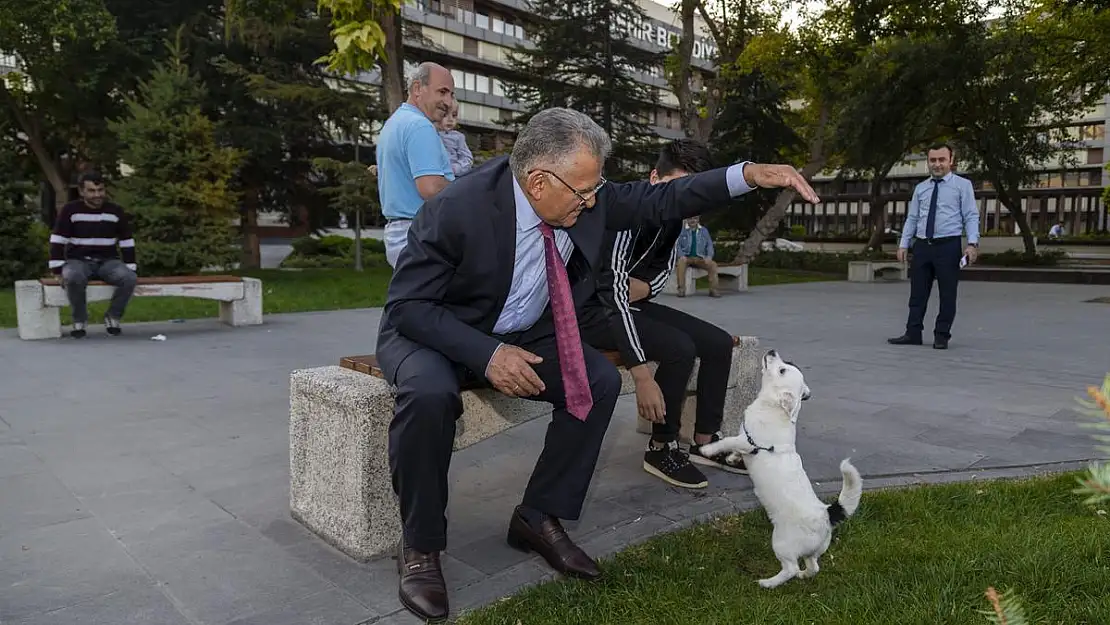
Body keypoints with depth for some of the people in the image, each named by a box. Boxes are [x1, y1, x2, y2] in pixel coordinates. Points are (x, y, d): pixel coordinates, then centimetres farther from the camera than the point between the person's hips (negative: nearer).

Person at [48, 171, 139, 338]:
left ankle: (113, 317, -5)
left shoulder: (115, 211, 3)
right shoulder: (70, 210, -4)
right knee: (73, 278, -38)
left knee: (130, 278, -30)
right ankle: (80, 320, -12)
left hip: (108, 262, 2)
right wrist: (59, 272, -13)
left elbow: (127, 243, 7)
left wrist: (131, 270, 1)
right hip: (78, 261, -2)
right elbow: (57, 242, -4)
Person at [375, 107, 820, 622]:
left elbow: (656, 199, -3)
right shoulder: (457, 208, -29)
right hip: (432, 332, -5)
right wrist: (485, 353, -35)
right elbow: (405, 305, -23)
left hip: (518, 335, 5)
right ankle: (420, 544, -12)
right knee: (430, 394, -37)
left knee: (601, 380, -14)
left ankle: (538, 519, 2)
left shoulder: (585, 200, -13)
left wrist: (749, 174, -15)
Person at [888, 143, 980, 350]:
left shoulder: (963, 185, 1)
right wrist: (903, 244, 5)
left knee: (947, 294, 3)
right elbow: (912, 218, 13)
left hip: (948, 246, -4)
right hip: (922, 245, 4)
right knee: (918, 293, 6)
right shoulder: (920, 188, 13)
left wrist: (972, 243, -17)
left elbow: (971, 217, -4)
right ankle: (913, 333, 12)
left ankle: (942, 336, 12)